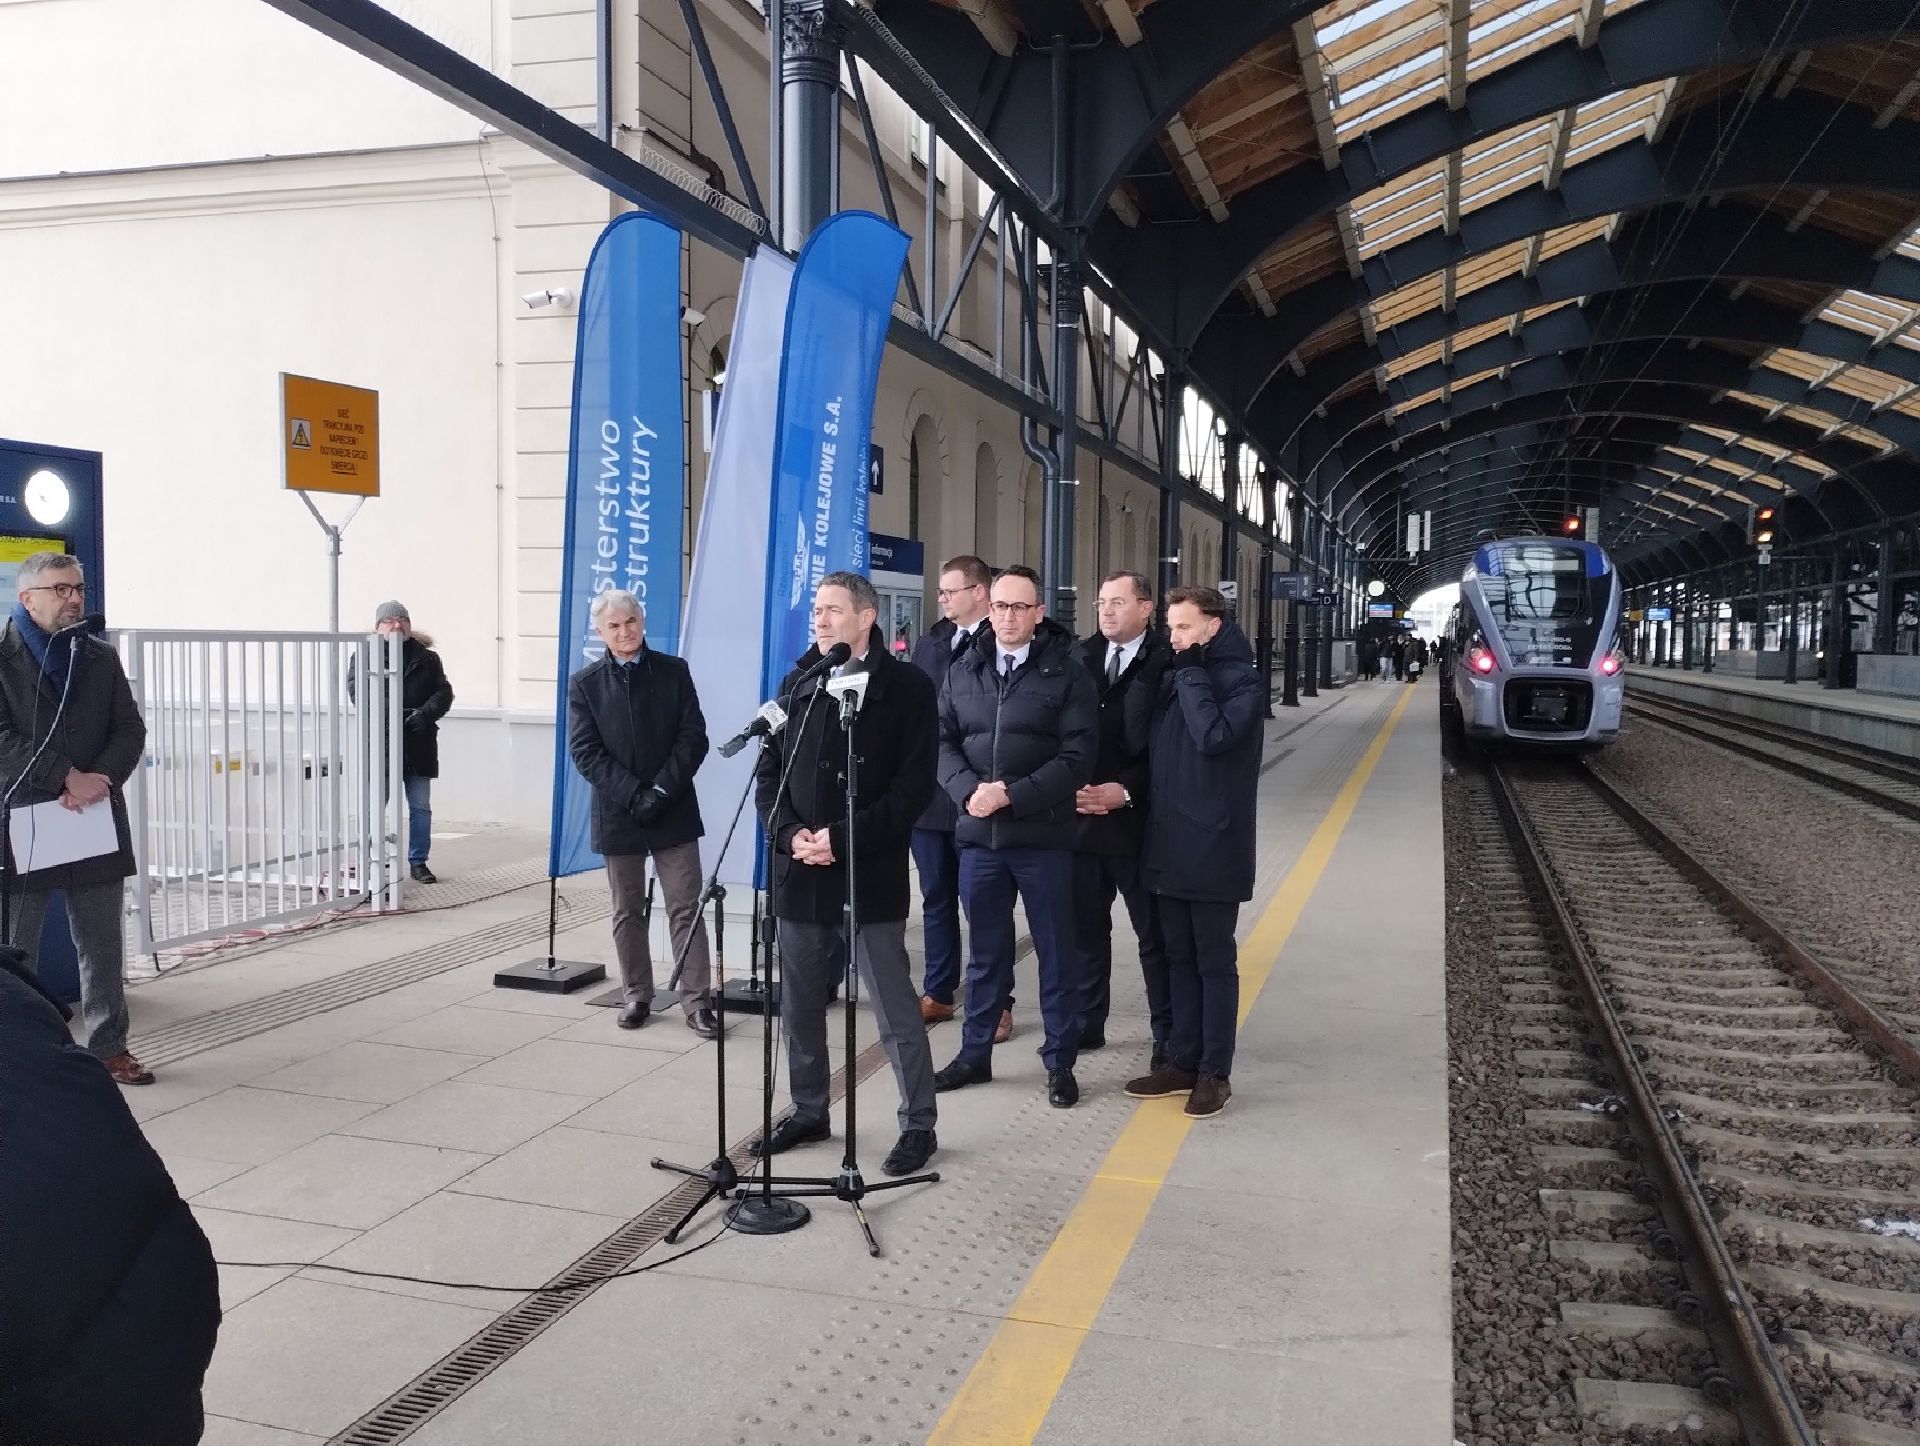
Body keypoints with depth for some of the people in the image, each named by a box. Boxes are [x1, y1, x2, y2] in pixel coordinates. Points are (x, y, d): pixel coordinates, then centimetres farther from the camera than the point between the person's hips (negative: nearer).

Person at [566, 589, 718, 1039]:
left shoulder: (674, 671, 4)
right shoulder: (585, 683, 2)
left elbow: (694, 737, -2)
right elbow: (586, 752, -5)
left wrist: (662, 790, -13)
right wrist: (634, 795, -15)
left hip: (674, 811, 0)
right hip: (618, 813, 0)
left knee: (686, 908, -1)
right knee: (627, 912, 9)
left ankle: (696, 1001, 2)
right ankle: (637, 996, 21)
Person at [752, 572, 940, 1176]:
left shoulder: (906, 686, -5)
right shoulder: (797, 685, 11)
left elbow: (915, 784, -11)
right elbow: (769, 770, 11)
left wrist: (844, 838, -17)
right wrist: (790, 834, -7)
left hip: (870, 875, -5)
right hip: (800, 873, 6)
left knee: (895, 1008, 0)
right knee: (799, 1004, 15)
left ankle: (918, 1124, 14)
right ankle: (808, 1111, 31)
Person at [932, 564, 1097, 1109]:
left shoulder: (1066, 672, -5)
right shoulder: (964, 670, 9)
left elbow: (1077, 757, -11)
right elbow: (942, 741, 7)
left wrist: (1011, 794, -18)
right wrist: (969, 790, -12)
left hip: (1043, 837, -3)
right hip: (978, 834, 4)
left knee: (1056, 952, 7)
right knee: (986, 952, 16)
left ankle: (1060, 1063, 20)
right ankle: (975, 1053, 29)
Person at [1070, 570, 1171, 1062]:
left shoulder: (1166, 662, -7)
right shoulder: (1082, 658, 6)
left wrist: (1126, 790, -16)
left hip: (1137, 822, -4)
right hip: (1081, 817, 4)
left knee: (1154, 934, 7)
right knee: (1086, 928, 13)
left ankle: (1167, 1032, 20)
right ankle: (1087, 1023, 26)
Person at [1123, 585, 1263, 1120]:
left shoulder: (1239, 677, -9)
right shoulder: (1175, 673, 10)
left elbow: (1214, 735, -24)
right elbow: (1136, 733, 1)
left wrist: (1190, 672, -16)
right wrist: (1153, 671, -8)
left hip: (1214, 845, -7)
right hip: (1166, 842, 7)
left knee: (1215, 962, 4)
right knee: (1179, 958, 14)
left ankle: (1215, 1072, 13)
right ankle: (1182, 1061, 24)